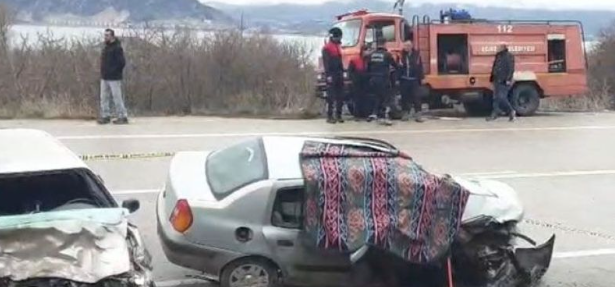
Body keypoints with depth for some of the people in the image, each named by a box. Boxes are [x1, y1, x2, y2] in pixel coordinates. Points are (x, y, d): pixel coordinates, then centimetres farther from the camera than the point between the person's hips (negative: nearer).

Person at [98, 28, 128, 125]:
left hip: (114, 78, -9)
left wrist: (114, 71, -14)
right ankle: (105, 116, 16)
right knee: (104, 97, 9)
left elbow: (122, 62, -18)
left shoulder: (117, 48, -12)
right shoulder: (106, 47, 14)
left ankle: (123, 117, 3)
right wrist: (103, 71, 11)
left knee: (117, 97, -4)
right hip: (104, 77, 9)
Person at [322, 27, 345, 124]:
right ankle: (329, 116, -6)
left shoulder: (338, 46, 19)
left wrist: (342, 72, 15)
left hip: (339, 74, 8)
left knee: (340, 96, 6)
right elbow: (326, 62, -13)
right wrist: (328, 75, -19)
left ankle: (338, 115, 12)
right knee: (331, 97, -8)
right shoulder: (327, 47, -7)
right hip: (331, 75, -8)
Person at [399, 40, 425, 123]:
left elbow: (420, 67, 1)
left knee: (416, 97, -2)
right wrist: (397, 78, -3)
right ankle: (405, 114, 18)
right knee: (405, 97, 8)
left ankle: (418, 115, 0)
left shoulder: (416, 54, 0)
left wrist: (421, 77, -2)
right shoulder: (402, 55, 1)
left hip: (414, 80, -1)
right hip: (404, 80, 1)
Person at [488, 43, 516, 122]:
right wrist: (492, 79, 20)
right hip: (497, 81, 9)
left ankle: (511, 112, 1)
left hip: (504, 82, -8)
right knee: (496, 98, 7)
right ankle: (495, 114, 10)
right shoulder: (498, 56, 18)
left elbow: (511, 69, -15)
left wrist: (508, 79, -21)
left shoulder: (509, 56, -7)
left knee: (502, 97, -12)